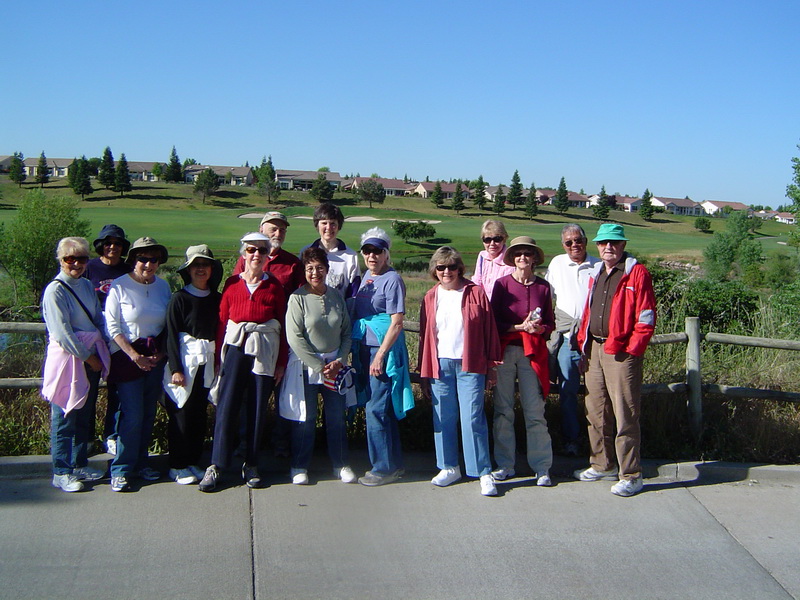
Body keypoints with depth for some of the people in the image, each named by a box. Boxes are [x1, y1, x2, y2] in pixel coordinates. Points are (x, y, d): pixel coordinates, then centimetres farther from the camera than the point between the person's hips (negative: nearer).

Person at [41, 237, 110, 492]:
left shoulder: (87, 286, 11)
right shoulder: (55, 290, -10)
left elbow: (99, 321, 15)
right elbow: (62, 333, -15)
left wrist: (101, 353, 2)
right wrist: (88, 357, -11)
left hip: (91, 358, 7)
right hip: (67, 358, -7)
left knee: (85, 416, 13)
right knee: (64, 417, 0)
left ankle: (80, 465, 25)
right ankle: (61, 473, 9)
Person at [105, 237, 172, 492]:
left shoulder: (163, 286, 6)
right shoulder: (119, 286, -7)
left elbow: (170, 325, 12)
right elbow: (113, 327, -8)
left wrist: (162, 353, 0)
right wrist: (135, 356, -12)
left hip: (156, 356, 5)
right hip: (127, 355, -4)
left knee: (149, 413, 9)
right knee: (132, 415, -8)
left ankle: (140, 462, 22)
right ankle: (120, 470, 3)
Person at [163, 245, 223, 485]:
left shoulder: (216, 299, 8)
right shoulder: (179, 298, -6)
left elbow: (220, 331, 11)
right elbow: (171, 335, -8)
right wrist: (175, 369, -13)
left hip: (208, 363, 5)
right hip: (184, 360, -5)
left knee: (200, 414, 9)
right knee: (182, 415, -1)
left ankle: (192, 463, 21)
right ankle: (178, 467, 11)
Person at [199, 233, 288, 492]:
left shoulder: (274, 286, 6)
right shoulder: (232, 284, 8)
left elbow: (283, 325, 6)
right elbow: (222, 321, 8)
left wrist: (281, 362, 2)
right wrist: (218, 356, 3)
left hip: (265, 351, 0)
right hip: (235, 347, 0)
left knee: (258, 408, 4)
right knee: (227, 405, -5)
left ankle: (251, 465, 15)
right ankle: (216, 465, 2)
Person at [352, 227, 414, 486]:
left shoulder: (392, 279, -11)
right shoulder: (367, 275, 14)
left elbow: (396, 323, -15)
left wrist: (380, 355, -20)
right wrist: (356, 352, 15)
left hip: (384, 348, -8)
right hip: (364, 347, 8)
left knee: (377, 409, -5)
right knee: (381, 408, 13)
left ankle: (384, 468, 6)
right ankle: (394, 464, 24)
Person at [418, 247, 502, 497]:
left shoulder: (475, 293, 0)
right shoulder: (431, 297, 10)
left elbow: (489, 330, 1)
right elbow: (425, 334, 12)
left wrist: (492, 363, -1)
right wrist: (424, 370, 10)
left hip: (469, 365, -3)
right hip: (440, 364, 4)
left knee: (472, 418, -6)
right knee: (443, 418, 8)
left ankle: (484, 473, 1)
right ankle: (449, 467, 22)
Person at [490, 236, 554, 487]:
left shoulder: (543, 286, 8)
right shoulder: (502, 284, 3)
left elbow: (550, 323, 13)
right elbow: (493, 321, 1)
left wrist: (540, 329, -9)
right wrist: (521, 327, -10)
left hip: (533, 353, 0)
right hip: (505, 351, 0)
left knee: (535, 411, -2)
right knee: (503, 409, 3)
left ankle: (542, 467, 8)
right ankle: (505, 464, 15)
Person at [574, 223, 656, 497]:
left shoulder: (637, 273, -5)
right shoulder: (595, 274, 17)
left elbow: (646, 317, -9)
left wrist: (631, 349, -13)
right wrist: (583, 340, 12)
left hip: (621, 352, -7)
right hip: (593, 351, 7)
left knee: (625, 415, -4)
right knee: (596, 412, 13)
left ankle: (631, 476, 4)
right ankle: (603, 465, 27)